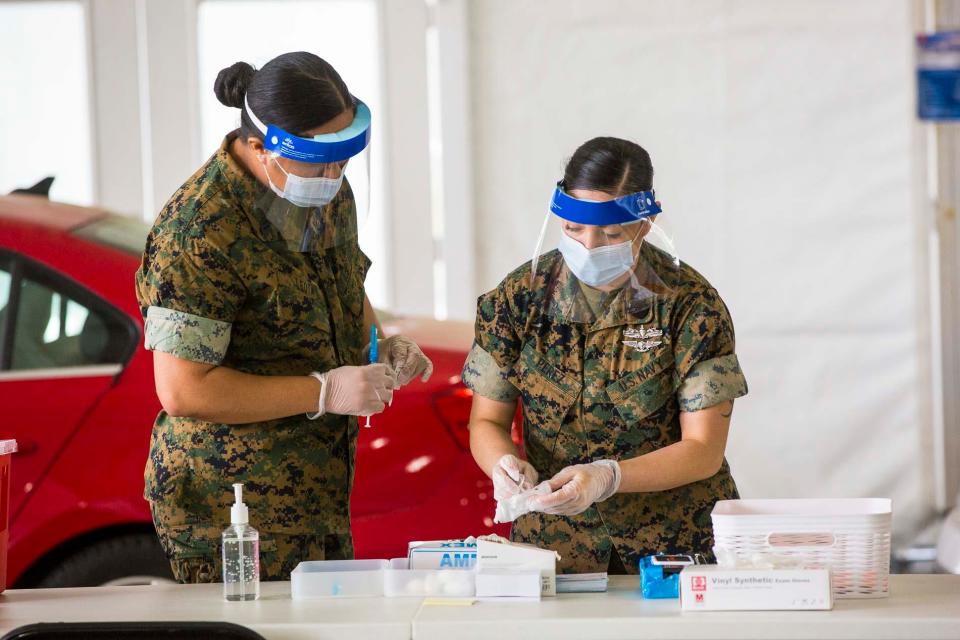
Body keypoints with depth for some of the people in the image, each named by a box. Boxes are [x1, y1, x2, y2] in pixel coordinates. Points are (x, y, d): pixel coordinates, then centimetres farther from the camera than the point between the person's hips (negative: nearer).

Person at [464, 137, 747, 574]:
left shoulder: (690, 304, -7)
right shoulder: (519, 298, 0)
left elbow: (703, 451, -9)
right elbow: (487, 422, 6)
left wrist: (607, 477, -25)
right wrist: (504, 463, -17)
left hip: (675, 539, -2)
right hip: (554, 536, 2)